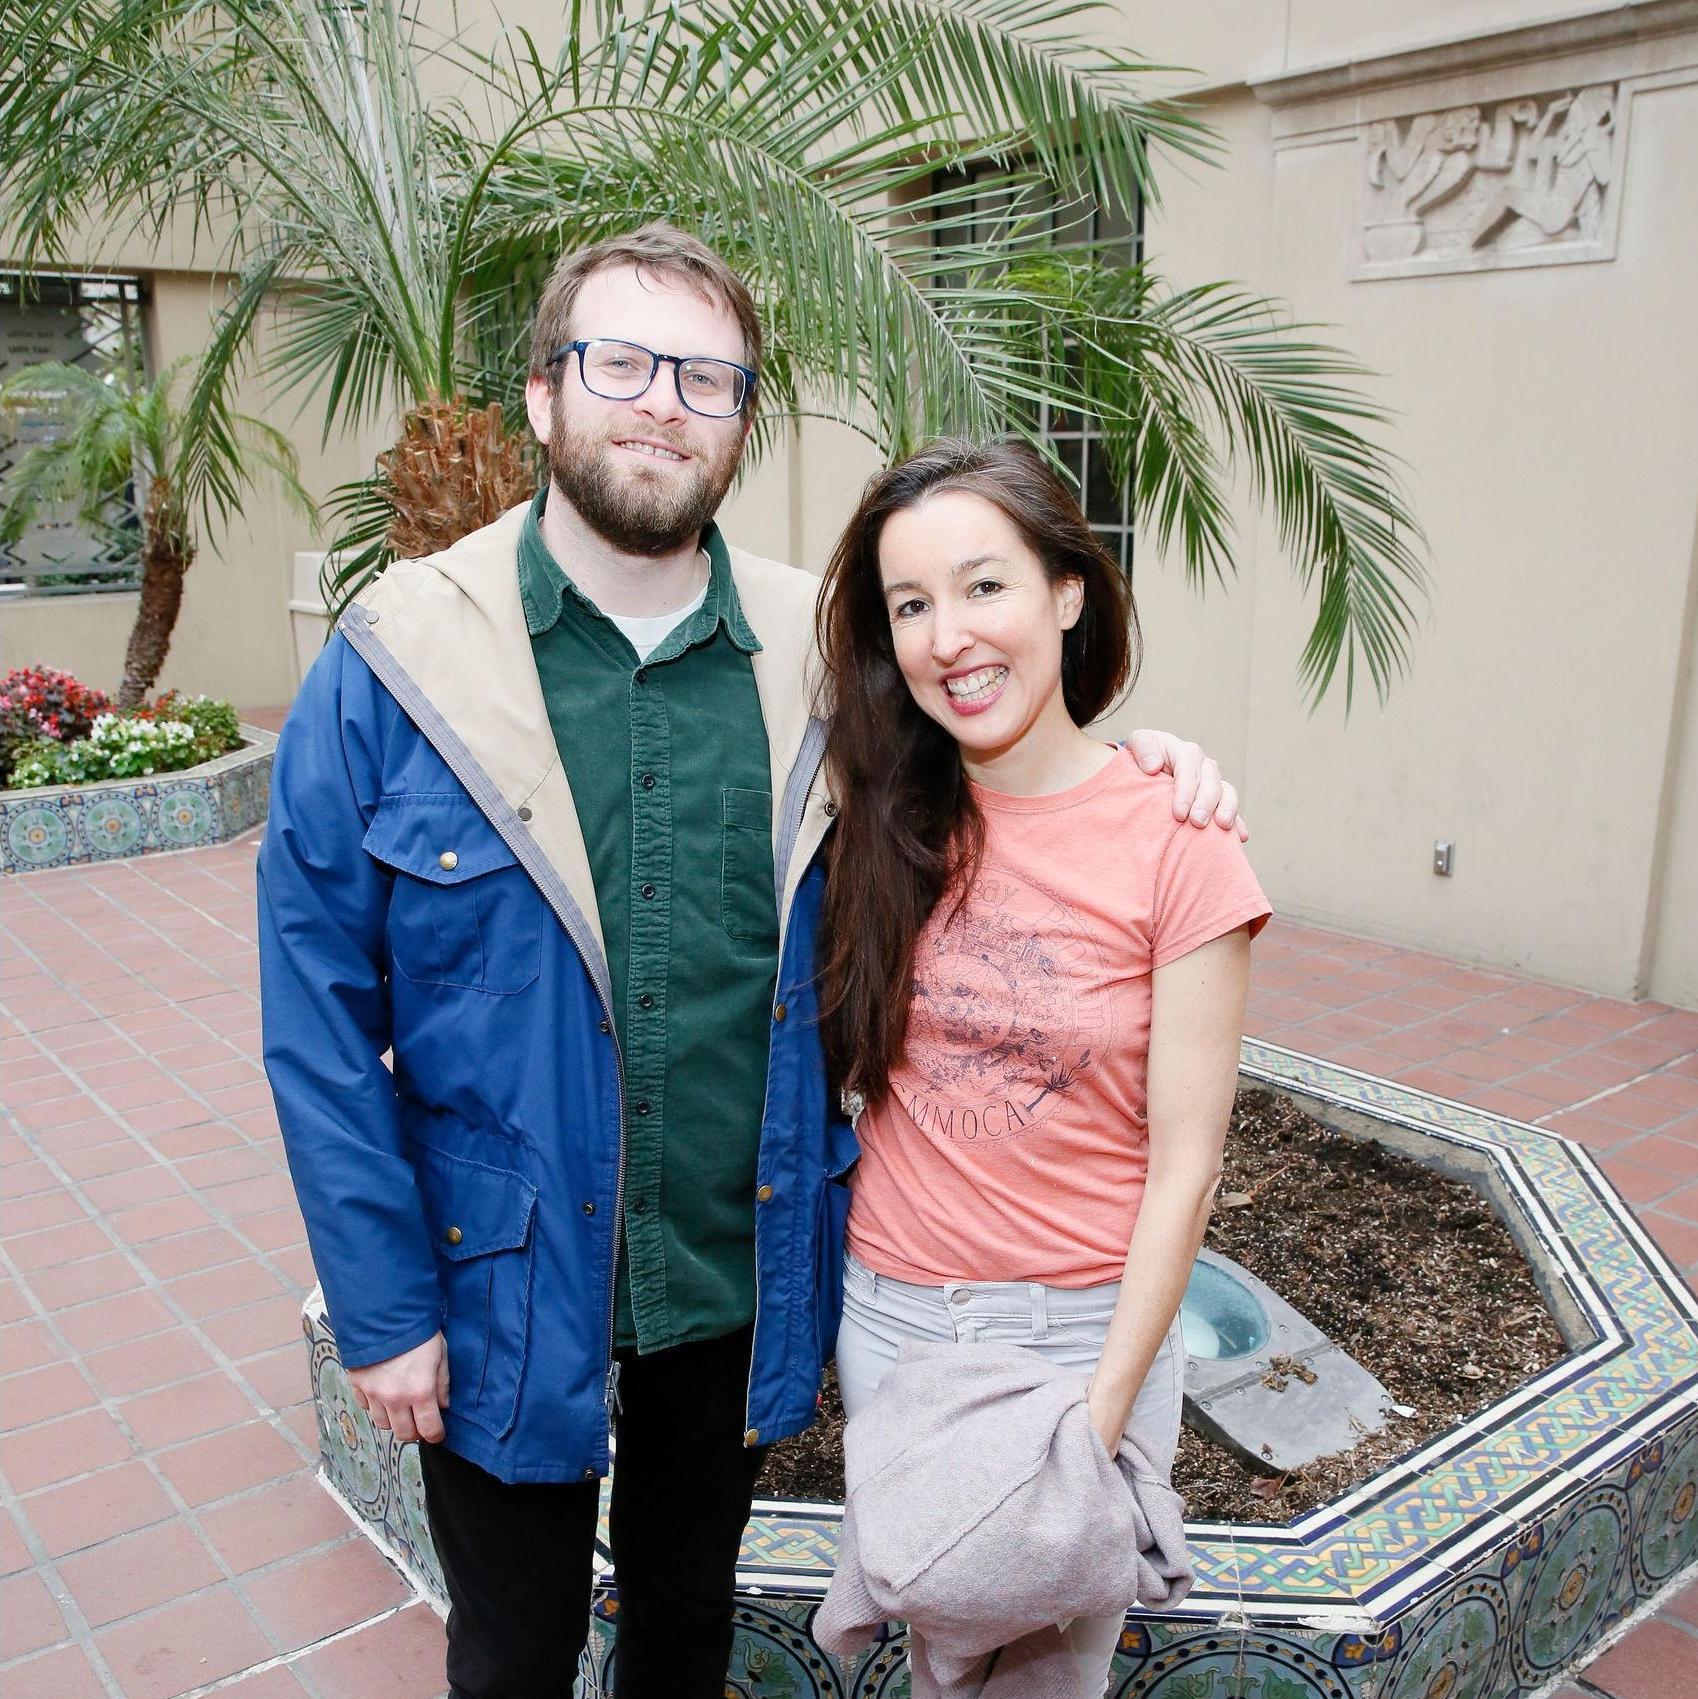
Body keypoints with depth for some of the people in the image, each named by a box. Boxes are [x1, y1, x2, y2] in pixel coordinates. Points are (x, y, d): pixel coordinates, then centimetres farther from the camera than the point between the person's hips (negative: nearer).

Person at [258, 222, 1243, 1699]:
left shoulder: (822, 654, -5)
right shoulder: (396, 664, -12)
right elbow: (320, 1020, -9)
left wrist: (1129, 758, -9)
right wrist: (382, 1308, -10)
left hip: (747, 1284, 2)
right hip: (508, 1297, -2)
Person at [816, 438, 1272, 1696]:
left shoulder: (1176, 844, -15)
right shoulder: (886, 816, -4)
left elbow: (1183, 1165, -13)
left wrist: (1103, 1412, -13)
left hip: (1086, 1328, -3)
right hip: (889, 1310, 3)